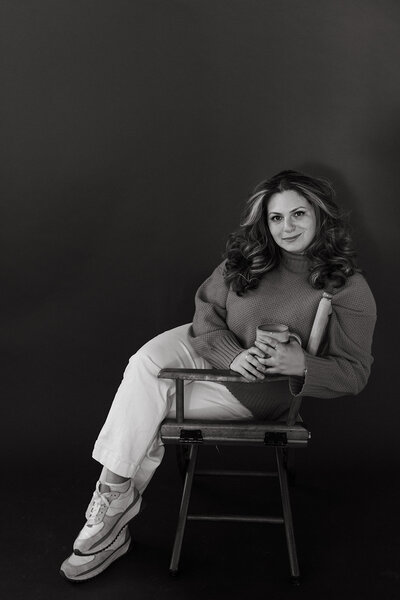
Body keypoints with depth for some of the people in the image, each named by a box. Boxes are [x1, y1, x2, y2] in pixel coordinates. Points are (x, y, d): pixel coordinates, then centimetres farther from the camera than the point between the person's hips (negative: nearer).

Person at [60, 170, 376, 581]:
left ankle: (116, 508, 12)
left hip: (258, 390, -4)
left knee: (143, 406, -12)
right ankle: (115, 489, -9)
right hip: (212, 348, 5)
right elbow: (206, 311, -3)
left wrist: (301, 364, -31)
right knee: (145, 364, -23)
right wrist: (231, 354, -23)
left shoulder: (349, 289, -16)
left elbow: (355, 373, -12)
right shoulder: (246, 258, -5)